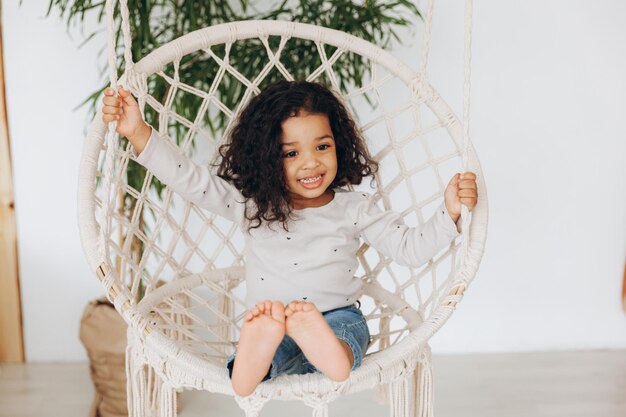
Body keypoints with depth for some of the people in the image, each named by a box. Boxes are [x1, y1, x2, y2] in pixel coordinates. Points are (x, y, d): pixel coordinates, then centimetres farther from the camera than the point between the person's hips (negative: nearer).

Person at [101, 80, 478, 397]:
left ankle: (330, 351, -64)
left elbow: (411, 247, 6)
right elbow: (192, 180, -6)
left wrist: (450, 212, -11)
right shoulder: (255, 205, 1)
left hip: (338, 315, 0)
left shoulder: (355, 209, 5)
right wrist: (139, 132, -17)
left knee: (348, 327, -36)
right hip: (267, 319, 0)